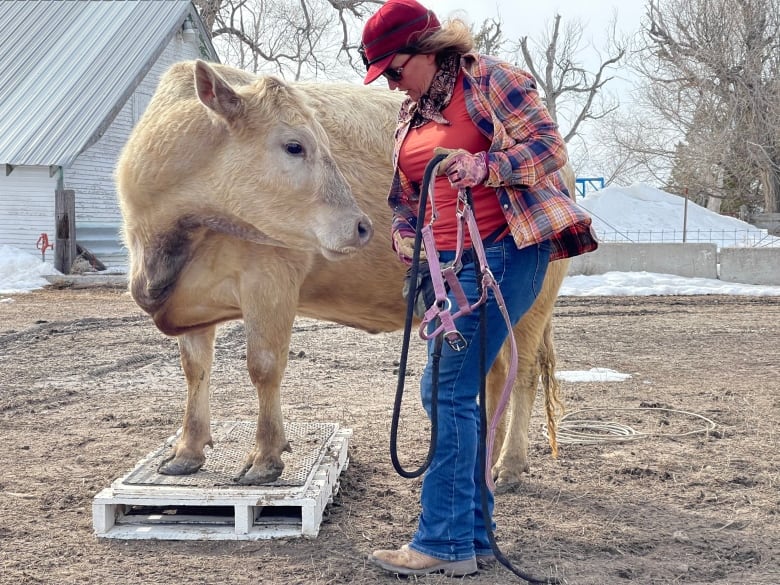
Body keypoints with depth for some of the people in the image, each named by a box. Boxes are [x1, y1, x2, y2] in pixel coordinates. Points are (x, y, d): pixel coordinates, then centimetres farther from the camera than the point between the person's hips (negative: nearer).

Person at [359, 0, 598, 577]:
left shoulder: (489, 79, -6)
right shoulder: (411, 113, 18)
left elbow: (549, 146, -12)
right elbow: (405, 194, 25)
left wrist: (484, 167, -26)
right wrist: (406, 238, 7)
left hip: (502, 252, -9)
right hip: (447, 264, 9)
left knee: (450, 391, -12)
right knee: (445, 391, 9)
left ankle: (445, 543, -5)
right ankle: (475, 533, 19)